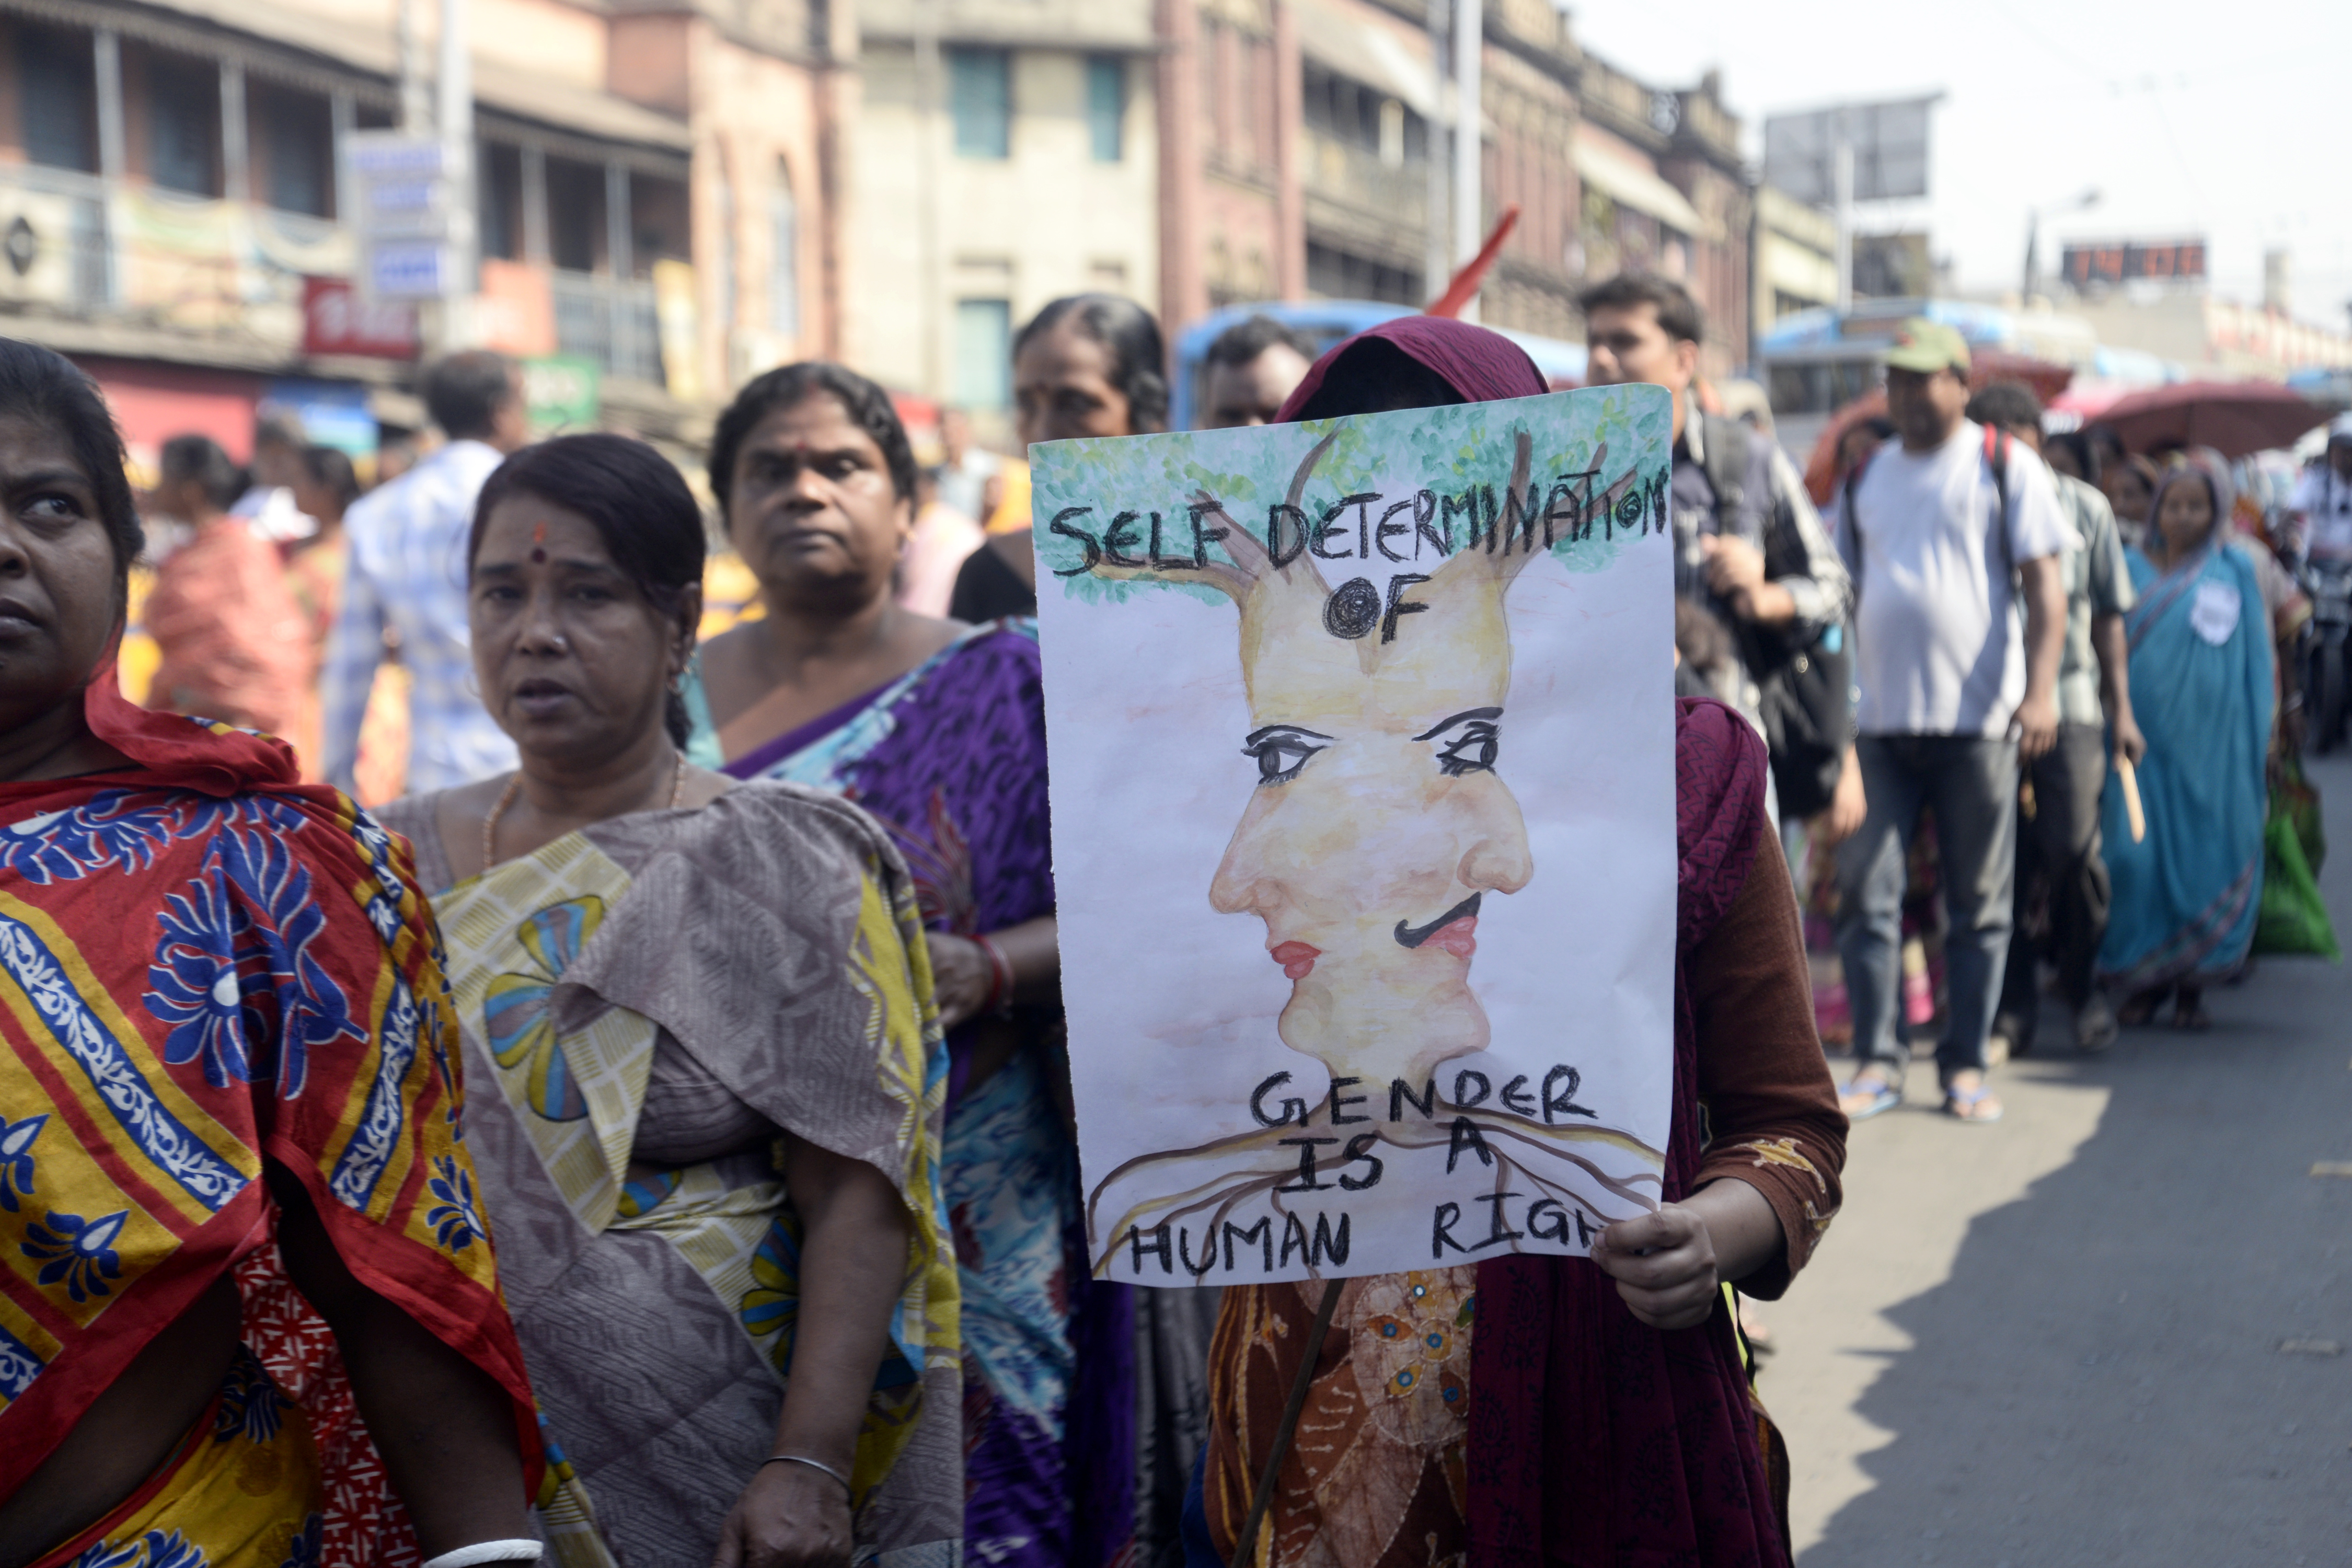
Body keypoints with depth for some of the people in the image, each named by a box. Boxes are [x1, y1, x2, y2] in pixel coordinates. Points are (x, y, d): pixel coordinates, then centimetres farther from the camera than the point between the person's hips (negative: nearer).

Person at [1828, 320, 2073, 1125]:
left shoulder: (2006, 466, 4)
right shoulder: (1864, 478, 15)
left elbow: (2045, 586, -2)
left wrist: (2039, 691, -14)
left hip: (1977, 720, -3)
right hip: (1877, 719, 3)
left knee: (1979, 901, 3)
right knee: (1865, 892, -2)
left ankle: (1965, 1065, 11)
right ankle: (1876, 1062, 6)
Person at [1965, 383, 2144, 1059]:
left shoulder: (2084, 508, 7)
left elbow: (2109, 616, 11)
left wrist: (2122, 709, 8)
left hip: (2070, 705, 0)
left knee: (2073, 852, -4)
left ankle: (2083, 984, 19)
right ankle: (2013, 1008, 11)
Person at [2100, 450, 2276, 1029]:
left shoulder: (2235, 567, 8)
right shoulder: (2131, 567, 10)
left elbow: (2256, 655, 8)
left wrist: (2261, 735, 3)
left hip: (2211, 736, 0)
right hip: (2143, 734, 1)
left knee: (2206, 850, 0)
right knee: (2136, 853, -6)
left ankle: (2192, 984, 10)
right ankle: (2145, 979, 6)